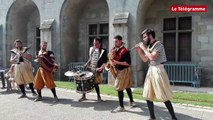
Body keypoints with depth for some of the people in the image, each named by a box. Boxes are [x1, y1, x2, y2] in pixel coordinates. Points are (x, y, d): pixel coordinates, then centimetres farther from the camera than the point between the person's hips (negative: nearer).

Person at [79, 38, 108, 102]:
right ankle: (84, 96, 18)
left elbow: (105, 61, -13)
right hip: (89, 68, 5)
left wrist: (101, 68, -27)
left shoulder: (103, 51, -8)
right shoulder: (91, 49, 10)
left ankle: (98, 96, 20)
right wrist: (86, 65, 12)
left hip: (96, 70, -5)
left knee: (95, 83, -3)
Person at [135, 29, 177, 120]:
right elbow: (145, 60, 17)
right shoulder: (149, 46, 12)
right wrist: (139, 51, 6)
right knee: (148, 96, 8)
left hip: (158, 70, -8)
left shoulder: (158, 44, -11)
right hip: (150, 70, 8)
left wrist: (144, 48, -12)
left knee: (164, 97, -5)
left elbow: (152, 57, -21)